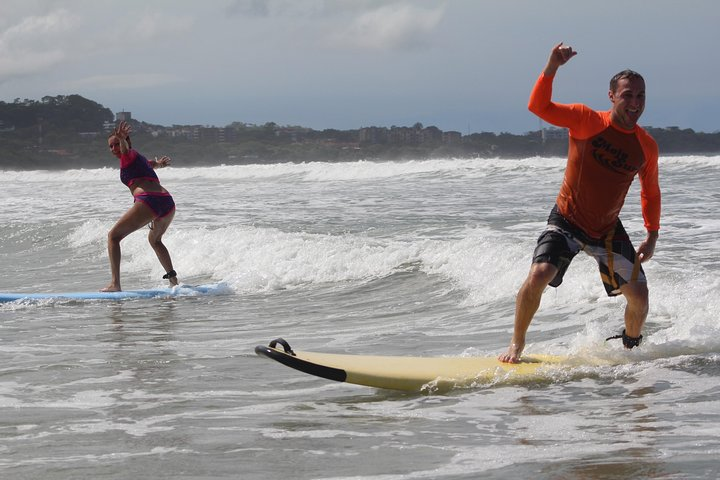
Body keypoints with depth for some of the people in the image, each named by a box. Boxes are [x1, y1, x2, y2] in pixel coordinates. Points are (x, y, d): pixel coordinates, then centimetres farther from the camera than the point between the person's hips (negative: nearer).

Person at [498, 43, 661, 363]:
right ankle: (517, 344, 0)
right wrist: (553, 66, -39)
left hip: (608, 229, 4)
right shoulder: (587, 121, -15)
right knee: (538, 277, -23)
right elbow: (539, 107, -27)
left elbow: (651, 193, 11)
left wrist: (652, 237, 5)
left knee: (639, 296, -1)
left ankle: (631, 346, 30)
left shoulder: (647, 146, -4)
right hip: (567, 222, -3)